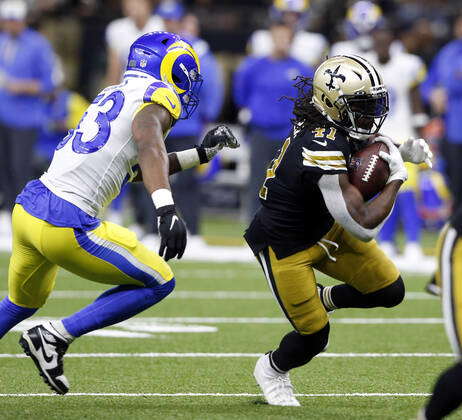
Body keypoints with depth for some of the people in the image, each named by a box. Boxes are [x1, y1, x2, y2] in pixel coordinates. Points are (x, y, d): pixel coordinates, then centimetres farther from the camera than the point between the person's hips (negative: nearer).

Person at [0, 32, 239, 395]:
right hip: (66, 224, -9)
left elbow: (139, 169, 31)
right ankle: (54, 338, 1)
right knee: (159, 282, 6)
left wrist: (203, 152, 33)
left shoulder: (114, 95, 21)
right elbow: (149, 147, -26)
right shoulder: (157, 97, -4)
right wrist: (167, 211, -40)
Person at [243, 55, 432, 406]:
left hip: (326, 229, 8)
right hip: (286, 245, -8)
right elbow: (364, 228, -34)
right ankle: (272, 370, 34)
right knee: (314, 337, 1)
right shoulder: (323, 151, -37)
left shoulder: (335, 127, -11)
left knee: (390, 291, 3)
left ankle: (324, 298, 29)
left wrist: (403, 151, -5)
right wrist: (397, 178, -24)